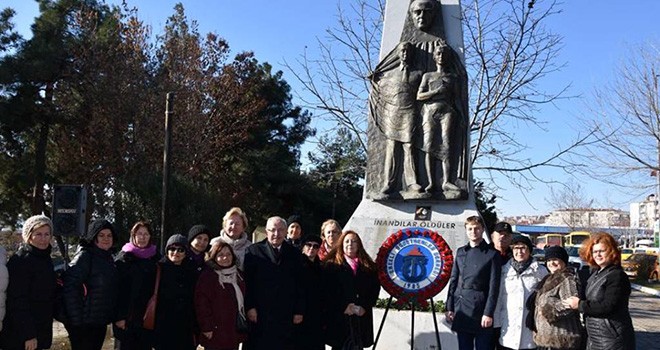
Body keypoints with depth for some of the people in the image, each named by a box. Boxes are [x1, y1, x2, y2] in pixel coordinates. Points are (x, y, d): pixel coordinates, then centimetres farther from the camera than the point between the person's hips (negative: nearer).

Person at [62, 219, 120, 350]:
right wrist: (76, 319, -22)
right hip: (83, 322, -7)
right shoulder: (85, 256, -13)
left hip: (101, 322, 8)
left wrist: (112, 317, 10)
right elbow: (70, 287, -20)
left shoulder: (109, 258, 11)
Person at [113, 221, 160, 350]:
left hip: (148, 317, 3)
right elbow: (118, 289, -8)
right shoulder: (123, 258, -4)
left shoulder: (156, 257, 7)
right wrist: (119, 316, -14)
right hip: (126, 318, -3)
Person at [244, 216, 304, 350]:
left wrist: (299, 311, 5)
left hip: (286, 316, 2)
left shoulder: (294, 254, 9)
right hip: (260, 315, -2)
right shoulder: (253, 251, 2)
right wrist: (250, 307, -8)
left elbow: (300, 285, 8)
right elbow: (247, 282, -2)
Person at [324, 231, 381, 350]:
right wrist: (343, 307, -12)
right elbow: (328, 289, -4)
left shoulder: (369, 266, 13)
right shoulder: (332, 265, 4)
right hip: (339, 316, -2)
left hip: (362, 316, 3)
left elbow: (375, 288, 7)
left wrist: (365, 307, -5)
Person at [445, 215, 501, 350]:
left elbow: (494, 287, -6)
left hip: (480, 310, -4)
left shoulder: (491, 254, -2)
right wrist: (449, 307, 6)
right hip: (461, 310, 4)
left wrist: (488, 313, -12)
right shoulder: (461, 252, 11)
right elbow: (453, 281, 11)